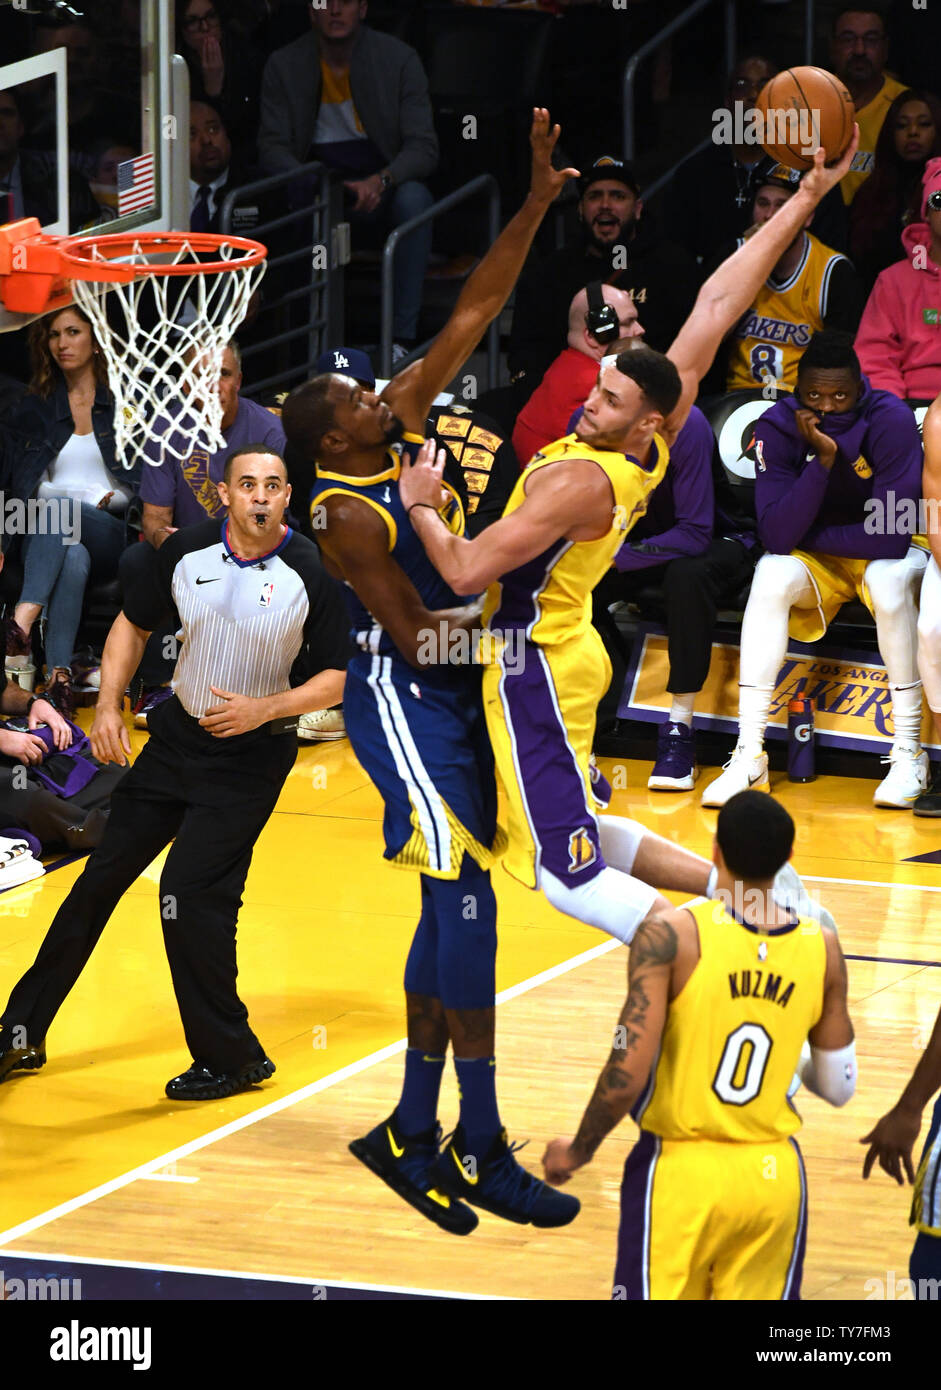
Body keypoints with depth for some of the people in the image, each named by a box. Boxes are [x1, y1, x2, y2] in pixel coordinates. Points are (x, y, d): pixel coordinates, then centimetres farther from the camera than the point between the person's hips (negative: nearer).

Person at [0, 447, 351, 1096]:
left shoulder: (312, 573, -16)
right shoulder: (187, 551, -6)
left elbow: (341, 676, -10)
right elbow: (133, 625, 9)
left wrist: (265, 709, -22)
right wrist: (108, 707, -2)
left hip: (251, 756, -4)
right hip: (177, 734, 4)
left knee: (190, 894, -14)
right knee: (102, 876, 8)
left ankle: (232, 1059, 3)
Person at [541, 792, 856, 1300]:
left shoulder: (671, 935, -14)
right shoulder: (822, 948, -2)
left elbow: (628, 1072, -17)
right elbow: (838, 1087, 7)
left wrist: (577, 1151, -1)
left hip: (683, 1172, -3)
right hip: (775, 1176, 3)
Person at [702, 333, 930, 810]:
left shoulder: (890, 420, -24)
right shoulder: (778, 426, -17)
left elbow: (891, 535, -29)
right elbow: (776, 536, -26)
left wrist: (805, 536, -19)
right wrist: (822, 457, -34)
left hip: (884, 554, -2)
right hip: (813, 560, 2)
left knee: (889, 581, -36)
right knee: (770, 577, -29)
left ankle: (909, 754, -24)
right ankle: (748, 753, -27)